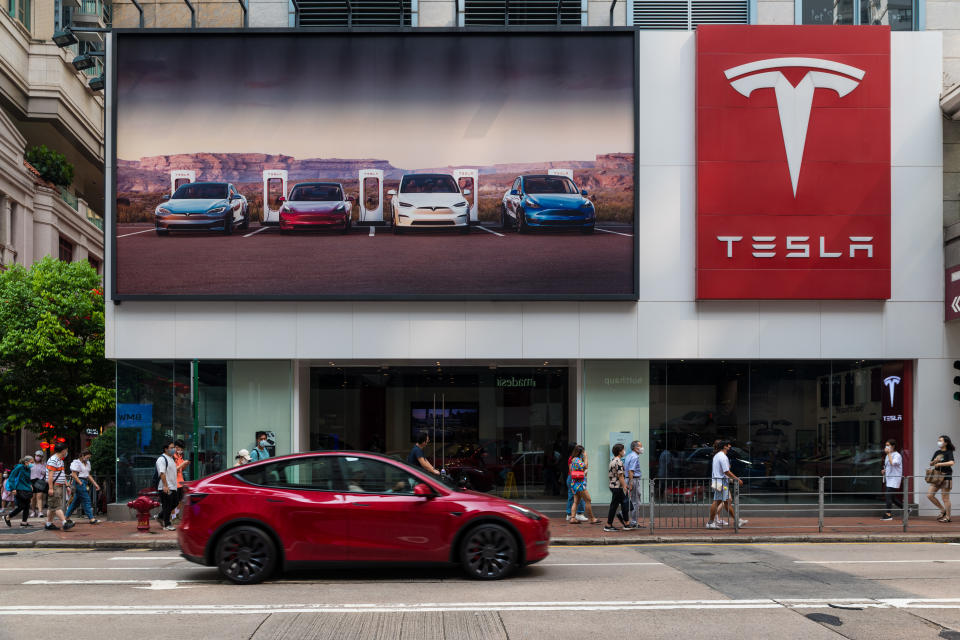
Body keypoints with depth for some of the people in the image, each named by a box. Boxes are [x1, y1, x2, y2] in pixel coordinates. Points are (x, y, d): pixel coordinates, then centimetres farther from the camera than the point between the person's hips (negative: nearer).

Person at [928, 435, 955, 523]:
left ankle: (947, 517, 8)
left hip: (946, 477, -7)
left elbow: (951, 463, -24)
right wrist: (935, 461, -6)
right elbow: (931, 464, 16)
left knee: (945, 498, -3)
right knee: (930, 495, 4)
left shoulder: (949, 453, -7)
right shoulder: (937, 452, 12)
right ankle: (943, 510, 18)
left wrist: (939, 464, -19)